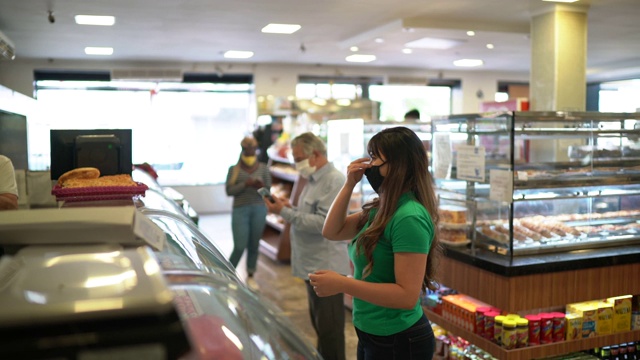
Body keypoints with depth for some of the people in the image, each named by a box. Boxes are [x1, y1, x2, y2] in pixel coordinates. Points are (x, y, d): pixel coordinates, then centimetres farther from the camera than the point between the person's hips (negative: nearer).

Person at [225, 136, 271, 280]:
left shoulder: (263, 168, 7)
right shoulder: (234, 169, 2)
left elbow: (268, 190, 8)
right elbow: (229, 191, -4)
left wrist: (262, 186, -14)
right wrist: (245, 184, -17)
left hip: (259, 210, 2)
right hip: (240, 210, -2)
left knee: (254, 245, 6)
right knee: (240, 246, -5)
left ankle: (250, 276, 19)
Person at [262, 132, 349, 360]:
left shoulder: (333, 181, -17)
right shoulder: (314, 180, 14)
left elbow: (323, 222, -25)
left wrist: (286, 213, -22)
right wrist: (289, 209, 5)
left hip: (326, 266, -10)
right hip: (313, 264, 10)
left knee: (329, 327, 0)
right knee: (319, 323, 20)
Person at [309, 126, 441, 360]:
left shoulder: (409, 218, -24)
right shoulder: (380, 209, 4)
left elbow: (407, 295, -27)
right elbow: (332, 232, 8)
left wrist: (342, 284, -31)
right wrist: (349, 184, -1)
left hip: (398, 341, -8)